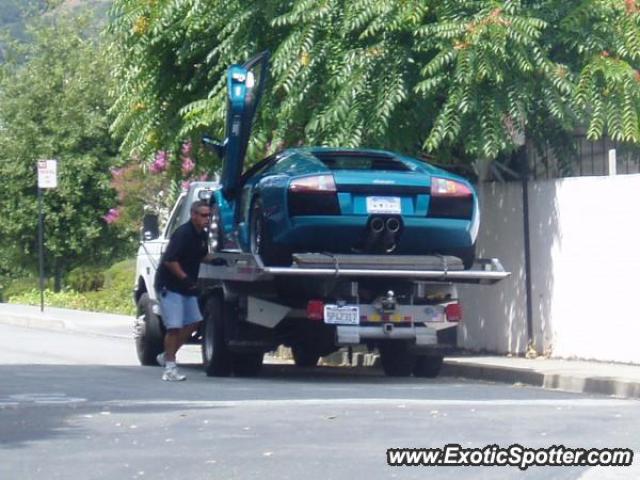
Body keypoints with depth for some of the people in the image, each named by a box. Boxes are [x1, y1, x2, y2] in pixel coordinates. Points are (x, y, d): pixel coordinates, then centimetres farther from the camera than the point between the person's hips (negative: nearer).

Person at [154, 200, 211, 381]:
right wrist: (185, 278, -26)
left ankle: (166, 356, 20)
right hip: (169, 286, -9)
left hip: (186, 287, 9)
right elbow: (169, 260, -24)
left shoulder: (202, 235, 7)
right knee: (174, 327, -10)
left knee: (193, 322, 8)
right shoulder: (183, 233, -20)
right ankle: (169, 367, -2)